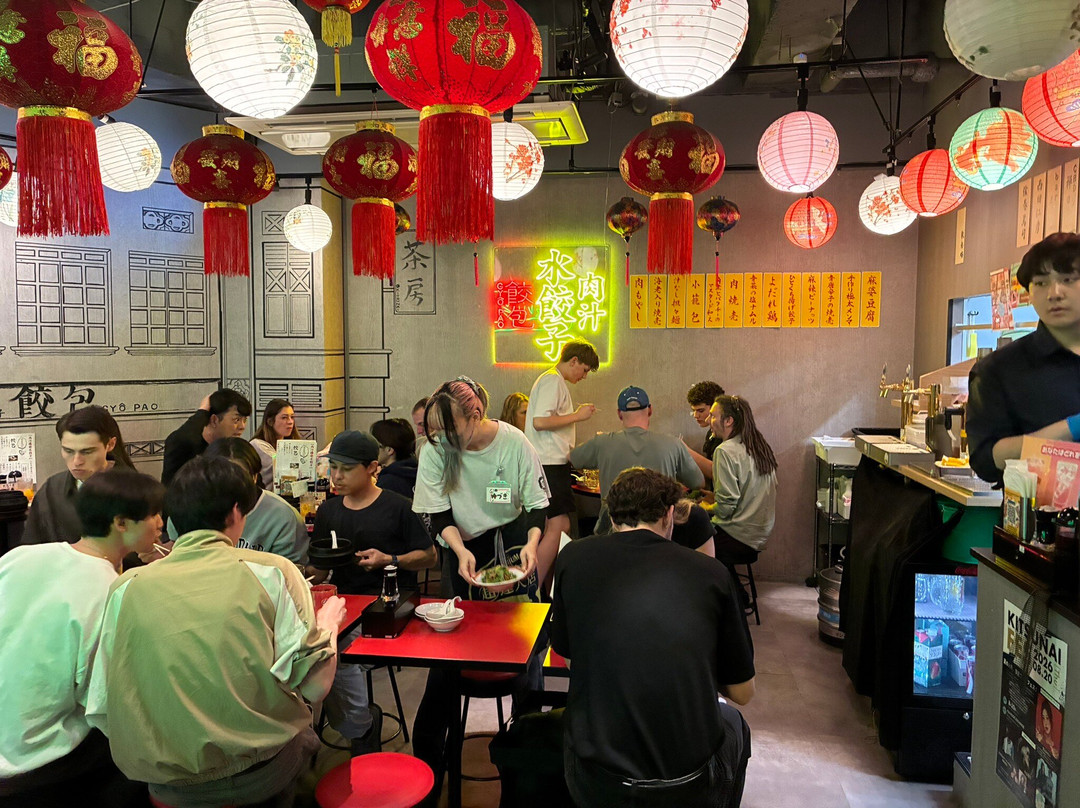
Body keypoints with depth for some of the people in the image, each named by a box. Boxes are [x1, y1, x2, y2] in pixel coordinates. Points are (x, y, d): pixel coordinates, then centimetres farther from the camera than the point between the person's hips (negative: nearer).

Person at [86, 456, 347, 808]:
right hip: (256, 773, -3)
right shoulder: (271, 571, -8)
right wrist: (328, 624, 10)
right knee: (303, 733, 29)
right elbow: (313, 684, -10)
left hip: (161, 779, 3)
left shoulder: (128, 586, -1)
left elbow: (101, 708, 0)